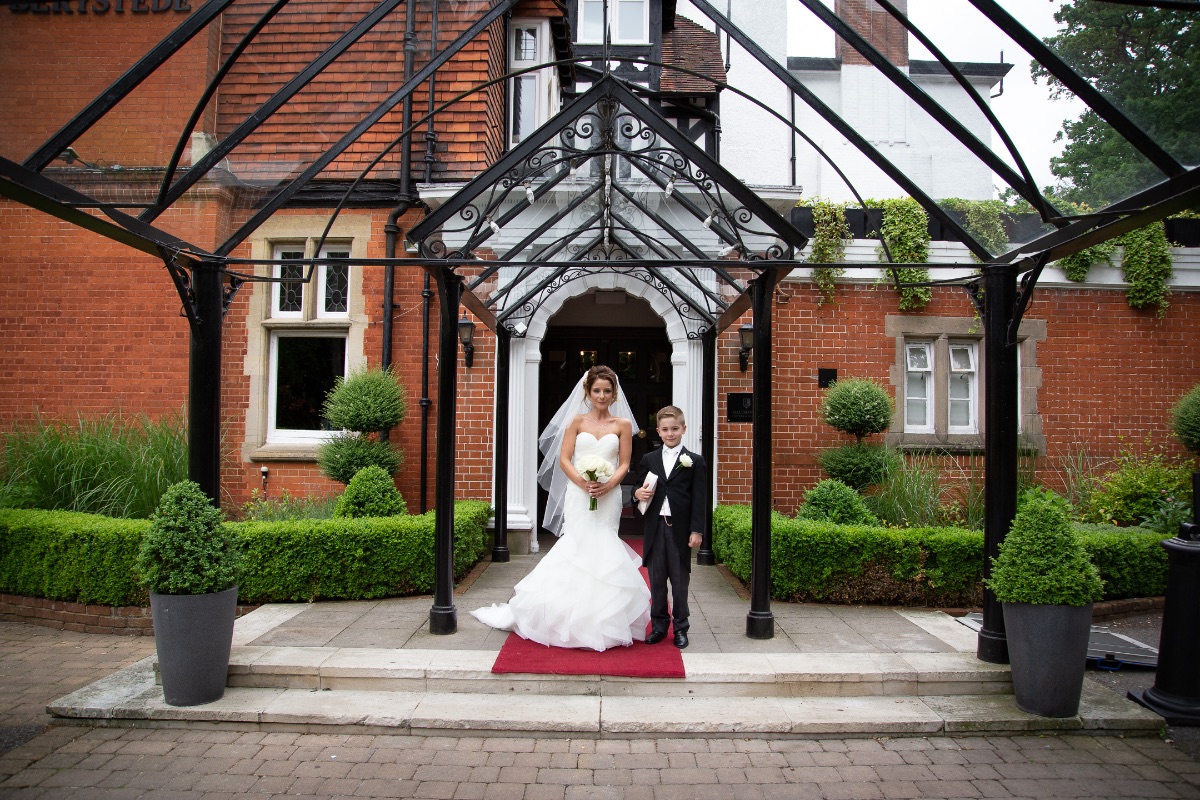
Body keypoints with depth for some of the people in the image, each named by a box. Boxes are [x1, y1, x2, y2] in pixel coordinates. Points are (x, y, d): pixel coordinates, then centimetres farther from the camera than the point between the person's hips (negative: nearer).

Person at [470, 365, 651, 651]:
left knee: (602, 551, 2)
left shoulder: (623, 424, 6)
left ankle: (602, 621, 13)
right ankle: (574, 619, 7)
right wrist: (583, 482, -15)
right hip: (578, 496, 0)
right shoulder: (577, 421, 6)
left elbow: (624, 464, 4)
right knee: (579, 548, -3)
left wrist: (608, 485, -14)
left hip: (608, 497, 0)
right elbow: (564, 459, 0)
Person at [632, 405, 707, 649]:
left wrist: (696, 530, -7)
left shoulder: (695, 461, 1)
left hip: (680, 530, -2)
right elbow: (639, 488, 14)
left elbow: (699, 499, -2)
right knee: (657, 581, 9)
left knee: (680, 581, 6)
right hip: (655, 528, 3)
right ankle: (659, 626, 20)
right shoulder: (648, 460, 10)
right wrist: (638, 493, -10)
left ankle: (680, 628, 17)